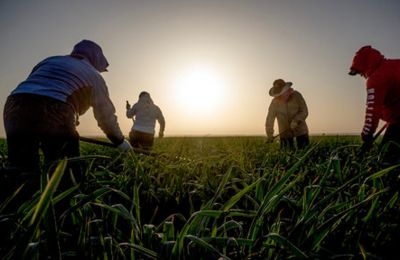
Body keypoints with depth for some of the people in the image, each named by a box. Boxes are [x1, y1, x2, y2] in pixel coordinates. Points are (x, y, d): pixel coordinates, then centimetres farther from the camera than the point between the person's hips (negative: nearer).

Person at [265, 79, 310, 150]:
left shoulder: (297, 96, -14)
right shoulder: (275, 102, -15)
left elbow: (304, 111, -12)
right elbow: (270, 119, -14)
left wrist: (296, 120, -29)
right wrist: (269, 135, -18)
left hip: (300, 130, 0)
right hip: (285, 132, 0)